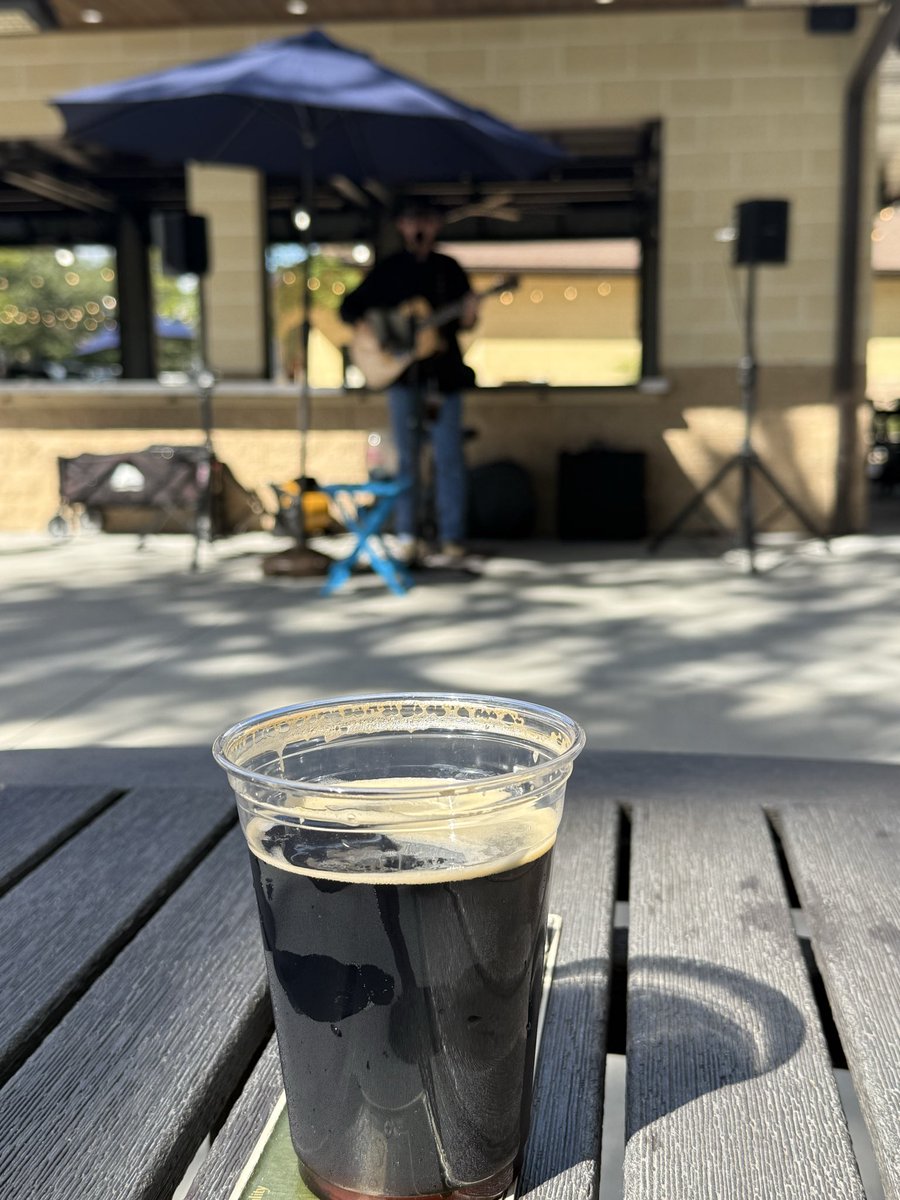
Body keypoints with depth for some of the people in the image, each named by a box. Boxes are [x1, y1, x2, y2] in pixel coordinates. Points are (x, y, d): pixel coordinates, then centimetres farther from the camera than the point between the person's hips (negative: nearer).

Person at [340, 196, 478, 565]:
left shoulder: (449, 268, 9)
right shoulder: (387, 269, 9)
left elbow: (464, 318, 8)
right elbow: (349, 307, 9)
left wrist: (467, 317, -14)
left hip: (444, 371, 0)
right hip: (402, 371, 0)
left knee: (448, 456, -4)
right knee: (406, 456, 2)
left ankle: (452, 540, 0)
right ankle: (407, 537, 9)